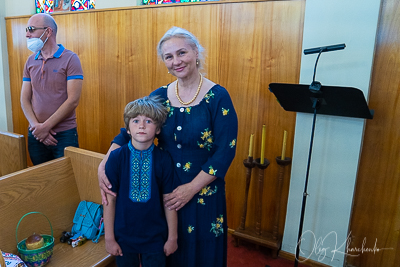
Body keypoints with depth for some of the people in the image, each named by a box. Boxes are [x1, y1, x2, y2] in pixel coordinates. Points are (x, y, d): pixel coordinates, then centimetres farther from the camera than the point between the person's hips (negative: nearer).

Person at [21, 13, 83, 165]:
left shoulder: (70, 59, -8)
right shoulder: (30, 61, 9)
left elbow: (73, 100, -15)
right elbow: (25, 99, 7)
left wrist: (46, 126, -13)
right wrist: (36, 126, -9)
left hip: (64, 134, -5)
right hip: (36, 134, 5)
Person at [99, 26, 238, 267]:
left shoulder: (218, 97, -13)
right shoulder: (160, 96, -2)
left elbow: (226, 150, -16)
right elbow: (129, 131, -1)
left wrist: (191, 188, -16)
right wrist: (104, 166, -16)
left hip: (204, 194, -3)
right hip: (164, 191, 4)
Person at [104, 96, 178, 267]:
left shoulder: (164, 159, -12)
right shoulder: (116, 157, -13)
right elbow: (110, 200, -7)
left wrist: (172, 237, 0)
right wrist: (109, 237, -3)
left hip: (155, 237, 0)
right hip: (123, 236, 0)